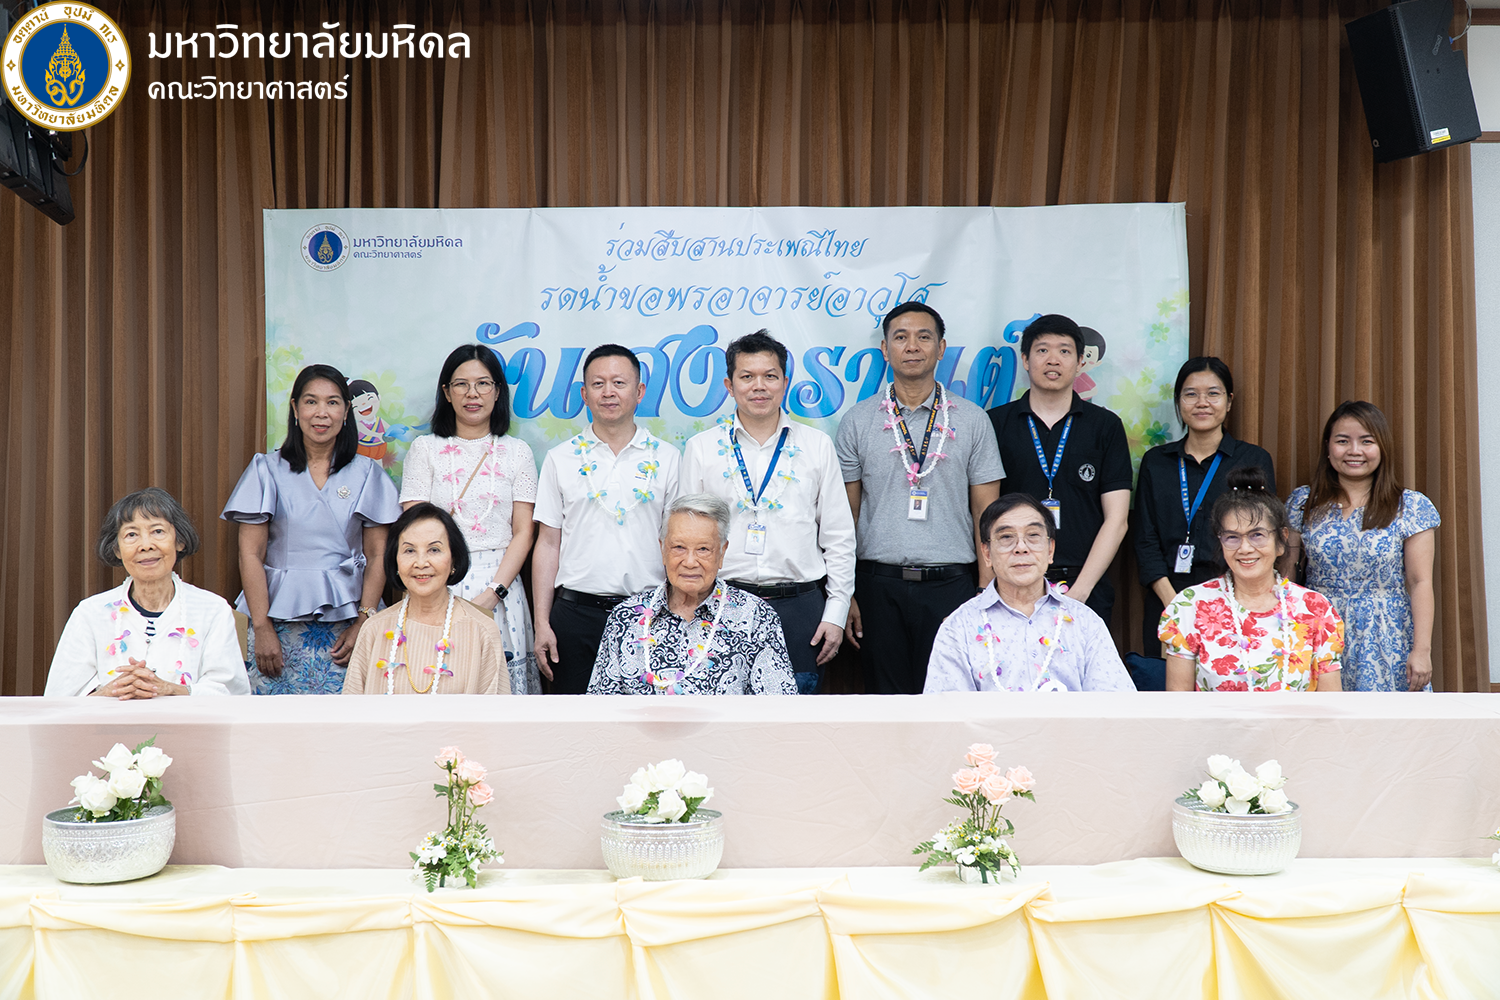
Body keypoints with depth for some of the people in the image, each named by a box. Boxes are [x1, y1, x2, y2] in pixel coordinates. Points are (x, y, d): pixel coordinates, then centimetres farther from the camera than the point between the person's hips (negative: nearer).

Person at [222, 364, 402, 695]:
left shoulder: (366, 473, 7)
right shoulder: (267, 469, 4)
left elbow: (377, 556, 3)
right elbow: (250, 554, 0)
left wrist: (363, 624, -7)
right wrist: (262, 628, -8)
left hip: (346, 617, 1)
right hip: (283, 619, 0)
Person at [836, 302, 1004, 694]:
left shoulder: (971, 420, 6)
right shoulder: (857, 422, 6)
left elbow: (986, 512, 6)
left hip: (950, 584, 0)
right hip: (879, 584, 1)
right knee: (885, 694, 5)